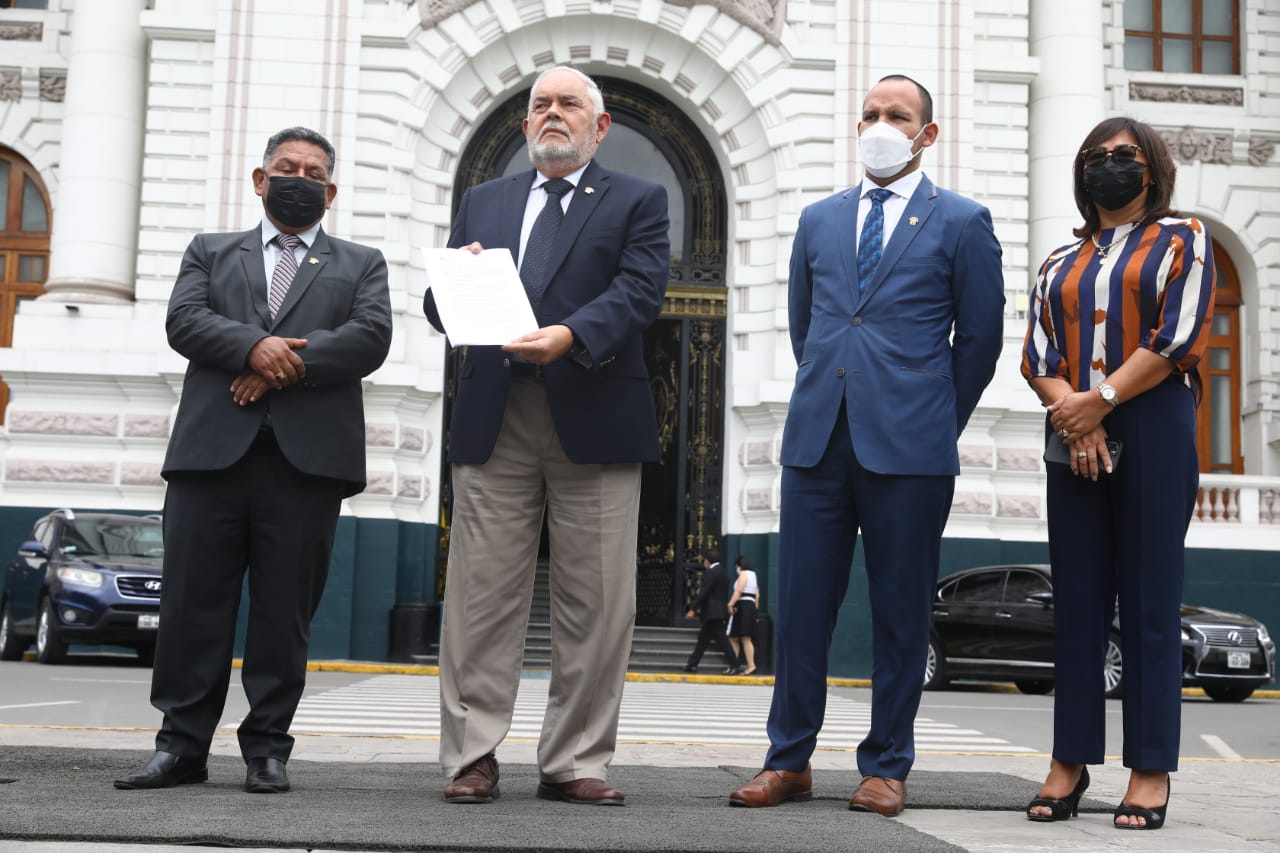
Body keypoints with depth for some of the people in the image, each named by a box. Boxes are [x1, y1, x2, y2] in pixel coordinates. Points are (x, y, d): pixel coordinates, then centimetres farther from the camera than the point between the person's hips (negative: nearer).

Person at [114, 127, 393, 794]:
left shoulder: (361, 265, 18)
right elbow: (183, 320, 4)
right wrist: (254, 346, -14)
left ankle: (267, 749, 9)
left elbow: (371, 337, 0)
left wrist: (283, 367, -9)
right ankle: (181, 745, 7)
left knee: (285, 609, 0)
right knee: (193, 602, -1)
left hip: (308, 457, -1)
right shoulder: (210, 252, 22)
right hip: (212, 449, 1)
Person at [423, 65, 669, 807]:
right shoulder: (483, 202, 21)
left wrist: (569, 336, -23)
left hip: (594, 419, -2)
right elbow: (438, 306, 15)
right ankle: (473, 757, 8)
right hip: (493, 420, 2)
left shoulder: (638, 201, 11)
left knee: (595, 605, 0)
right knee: (482, 595, 1)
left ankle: (576, 763, 9)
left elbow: (639, 292, -6)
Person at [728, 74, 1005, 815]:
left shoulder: (962, 222, 4)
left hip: (908, 448, -3)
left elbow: (980, 338, 6)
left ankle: (887, 768, 14)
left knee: (901, 612, 3)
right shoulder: (819, 220, 16)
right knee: (802, 605, 4)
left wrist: (935, 420, 9)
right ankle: (790, 761, 14)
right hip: (818, 440, 4)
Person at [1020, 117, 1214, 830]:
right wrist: (1071, 412, -10)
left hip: (1154, 430, -4)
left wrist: (1099, 401, -12)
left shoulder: (1183, 239, 8)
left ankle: (1151, 770, 0)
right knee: (1077, 601, 2)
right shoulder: (1060, 264, 20)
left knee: (1150, 599, -4)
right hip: (1074, 440, 4)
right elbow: (1040, 354, 9)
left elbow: (1182, 336, -5)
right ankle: (1071, 761, 7)